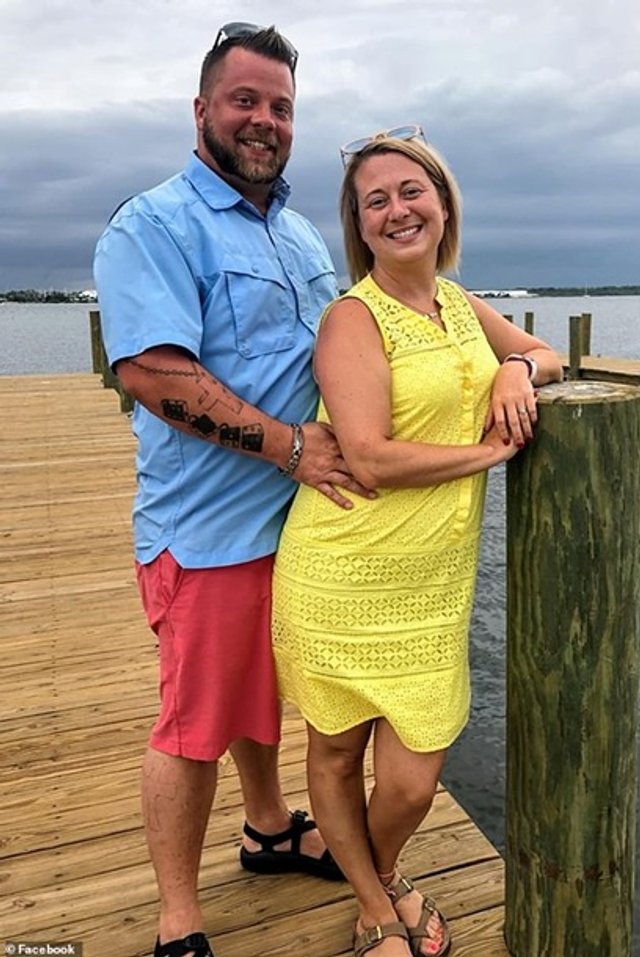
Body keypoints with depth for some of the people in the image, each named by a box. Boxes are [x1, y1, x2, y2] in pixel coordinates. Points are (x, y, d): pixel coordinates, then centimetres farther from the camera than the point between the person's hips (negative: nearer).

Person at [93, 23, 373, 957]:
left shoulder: (302, 234, 15)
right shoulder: (154, 226, -11)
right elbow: (152, 371, -23)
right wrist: (289, 444, -23)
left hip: (296, 513, 8)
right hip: (211, 528, -7)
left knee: (264, 692, 24)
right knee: (196, 722, 5)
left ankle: (271, 831, 46)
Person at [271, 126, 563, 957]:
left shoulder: (461, 305, 11)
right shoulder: (353, 317, -11)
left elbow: (546, 356, 25)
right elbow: (372, 459, -21)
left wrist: (518, 368, 1)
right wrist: (491, 450, -10)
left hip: (432, 586, 5)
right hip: (344, 578, -5)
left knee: (412, 779, 8)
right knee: (336, 755, 13)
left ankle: (385, 878, 43)